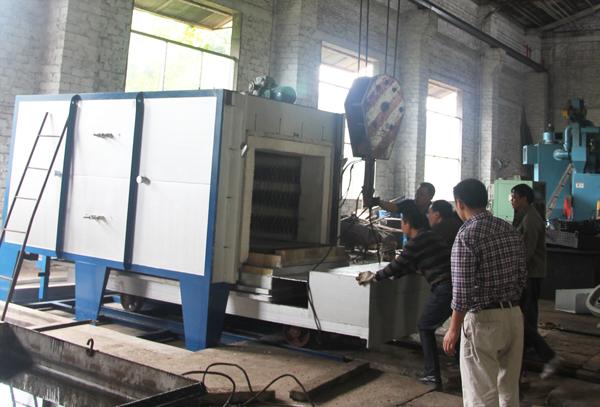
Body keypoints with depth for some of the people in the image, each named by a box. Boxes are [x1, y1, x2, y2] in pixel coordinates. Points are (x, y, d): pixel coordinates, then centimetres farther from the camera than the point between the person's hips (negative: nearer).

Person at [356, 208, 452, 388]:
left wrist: (374, 277, 9)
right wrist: (396, 274, 35)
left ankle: (432, 375, 6)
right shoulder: (432, 237, 20)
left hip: (444, 289, -9)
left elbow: (398, 265, -3)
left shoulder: (416, 242, -9)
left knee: (425, 327, 5)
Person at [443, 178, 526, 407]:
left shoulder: (467, 236, -17)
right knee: (509, 388, 20)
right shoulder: (511, 231, 6)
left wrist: (453, 330, -10)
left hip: (483, 319, -7)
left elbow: (462, 291, -18)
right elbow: (522, 278, 13)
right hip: (514, 315, 7)